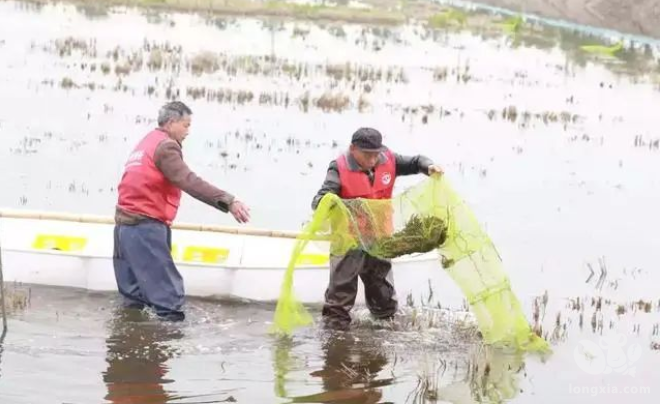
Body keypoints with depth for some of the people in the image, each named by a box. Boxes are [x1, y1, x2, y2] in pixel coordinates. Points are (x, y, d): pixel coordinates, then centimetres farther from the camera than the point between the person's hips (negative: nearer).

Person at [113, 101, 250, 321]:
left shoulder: (146, 143, 20)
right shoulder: (165, 146, -10)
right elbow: (190, 182, -23)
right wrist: (228, 201, -31)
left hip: (125, 224, 10)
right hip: (145, 227, -10)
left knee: (134, 293, 12)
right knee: (166, 286, -12)